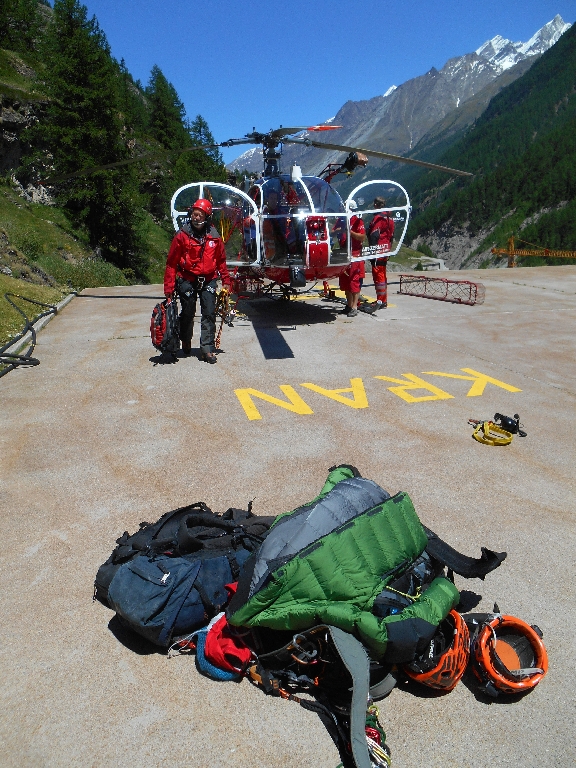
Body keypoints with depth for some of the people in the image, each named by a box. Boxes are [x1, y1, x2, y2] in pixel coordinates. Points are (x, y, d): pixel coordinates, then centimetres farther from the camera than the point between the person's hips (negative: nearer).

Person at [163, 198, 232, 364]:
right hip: (187, 280, -2)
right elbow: (172, 263, -4)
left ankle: (207, 349, -1)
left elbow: (221, 261, 13)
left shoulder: (214, 237, 2)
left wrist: (226, 281, 8)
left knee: (209, 314, -4)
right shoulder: (182, 235, -6)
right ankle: (186, 342, 33)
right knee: (188, 313, 9)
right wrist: (169, 287, -7)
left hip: (208, 280, 2)